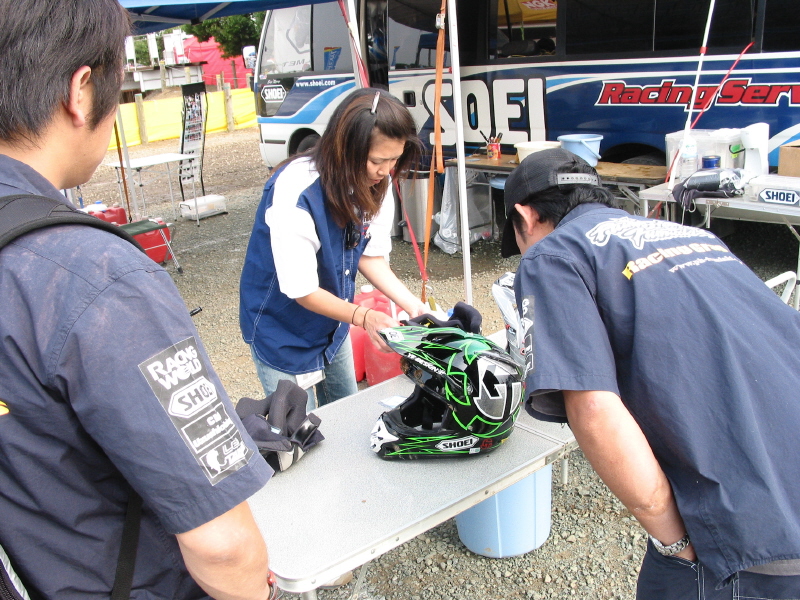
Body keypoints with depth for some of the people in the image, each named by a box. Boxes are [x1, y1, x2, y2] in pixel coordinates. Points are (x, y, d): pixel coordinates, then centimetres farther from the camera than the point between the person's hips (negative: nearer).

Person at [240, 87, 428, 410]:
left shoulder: (376, 186, -13)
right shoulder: (295, 193, -33)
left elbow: (371, 256, -5)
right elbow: (302, 290, -28)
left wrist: (411, 304, -19)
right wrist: (363, 317, -41)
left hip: (333, 321, 6)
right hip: (283, 331, -6)